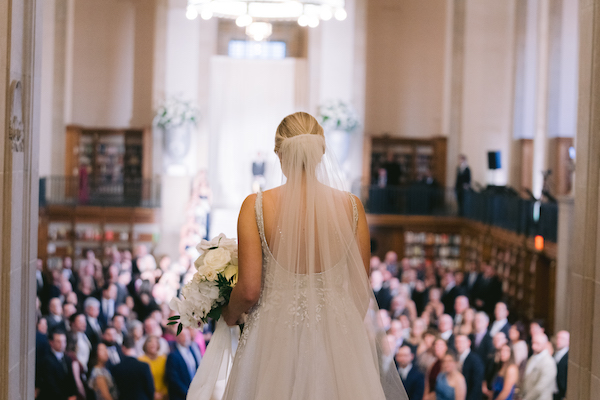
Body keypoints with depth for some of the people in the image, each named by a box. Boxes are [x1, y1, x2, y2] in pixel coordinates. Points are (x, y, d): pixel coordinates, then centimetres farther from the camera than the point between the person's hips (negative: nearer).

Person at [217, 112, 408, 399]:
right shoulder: (351, 206, -3)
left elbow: (249, 289, -10)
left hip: (274, 336, -1)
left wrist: (230, 315, 12)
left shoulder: (256, 206, -9)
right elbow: (361, 289, 1)